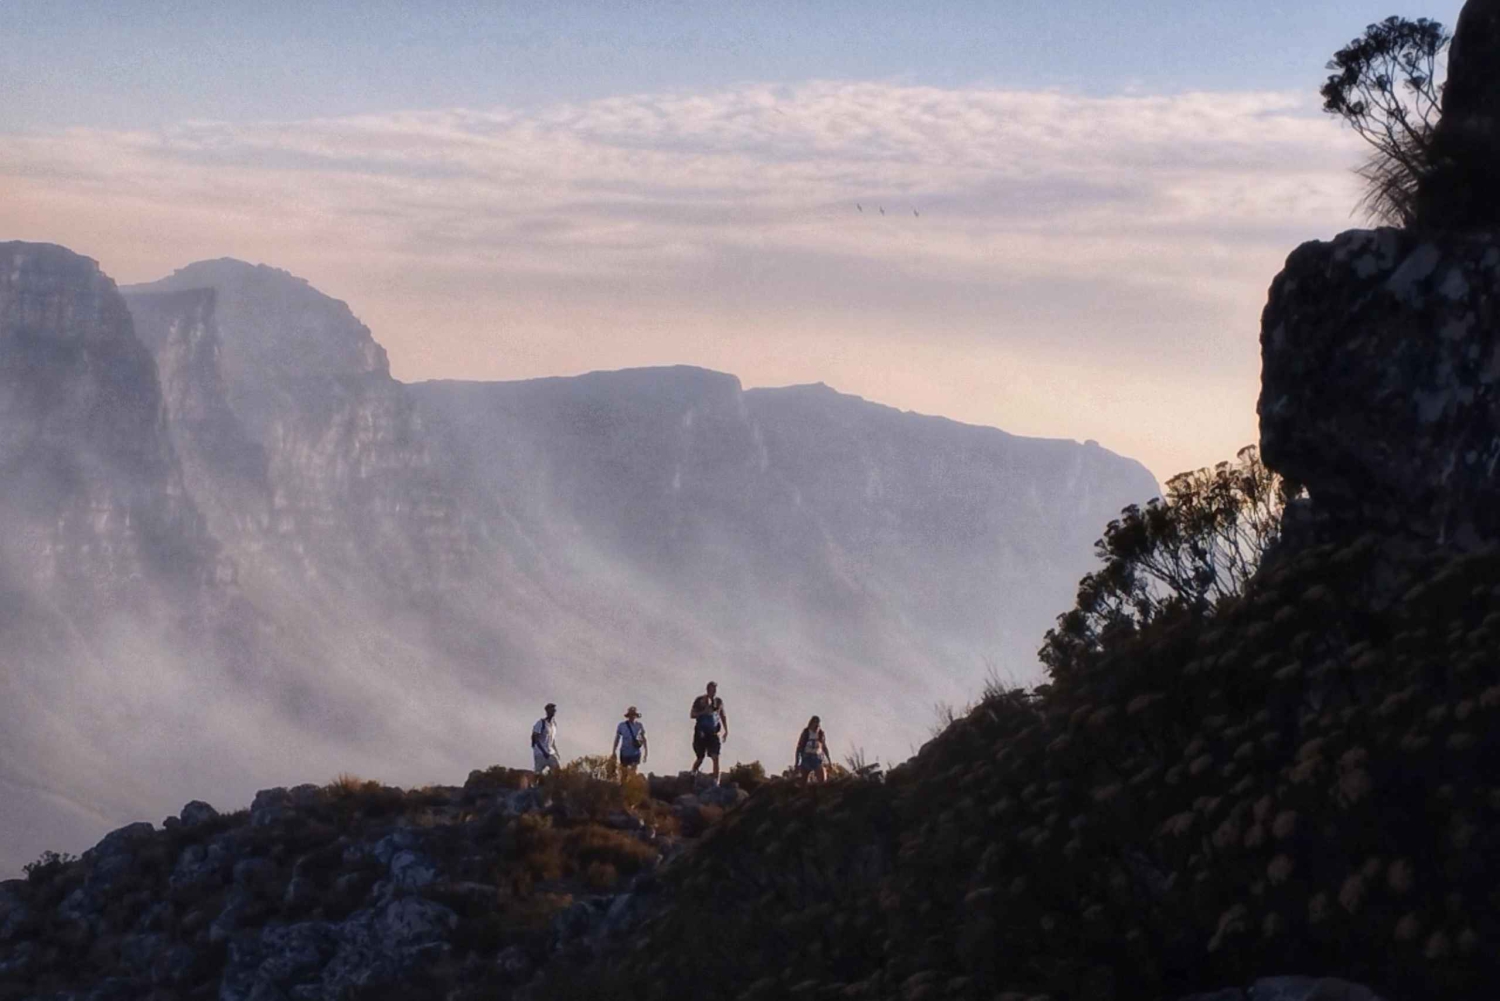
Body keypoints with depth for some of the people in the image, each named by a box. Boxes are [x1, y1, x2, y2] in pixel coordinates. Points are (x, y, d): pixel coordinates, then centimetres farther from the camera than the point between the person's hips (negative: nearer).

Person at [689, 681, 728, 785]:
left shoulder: (718, 701, 5)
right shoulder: (700, 700, -3)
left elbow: (723, 716, 16)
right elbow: (692, 714, -3)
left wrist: (726, 730, 10)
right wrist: (704, 712, -19)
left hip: (714, 733, 2)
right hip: (701, 733, -2)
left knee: (715, 758, -11)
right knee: (700, 759, 5)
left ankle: (716, 783, -13)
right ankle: (692, 775, 32)